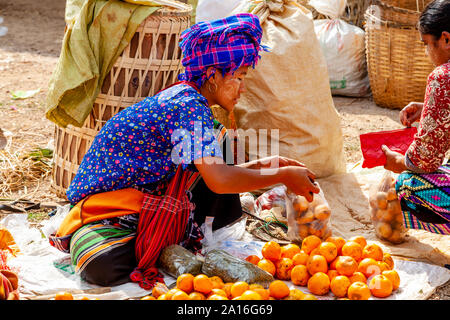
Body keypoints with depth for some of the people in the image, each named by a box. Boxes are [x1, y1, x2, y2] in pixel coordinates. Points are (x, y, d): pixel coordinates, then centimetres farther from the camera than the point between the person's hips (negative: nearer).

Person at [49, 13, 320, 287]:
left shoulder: (182, 98, 7)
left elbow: (209, 172, 15)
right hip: (104, 204, -9)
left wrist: (260, 165, 8)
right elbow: (218, 180, -35)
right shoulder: (191, 107, -23)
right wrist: (283, 176, -22)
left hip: (149, 197, 9)